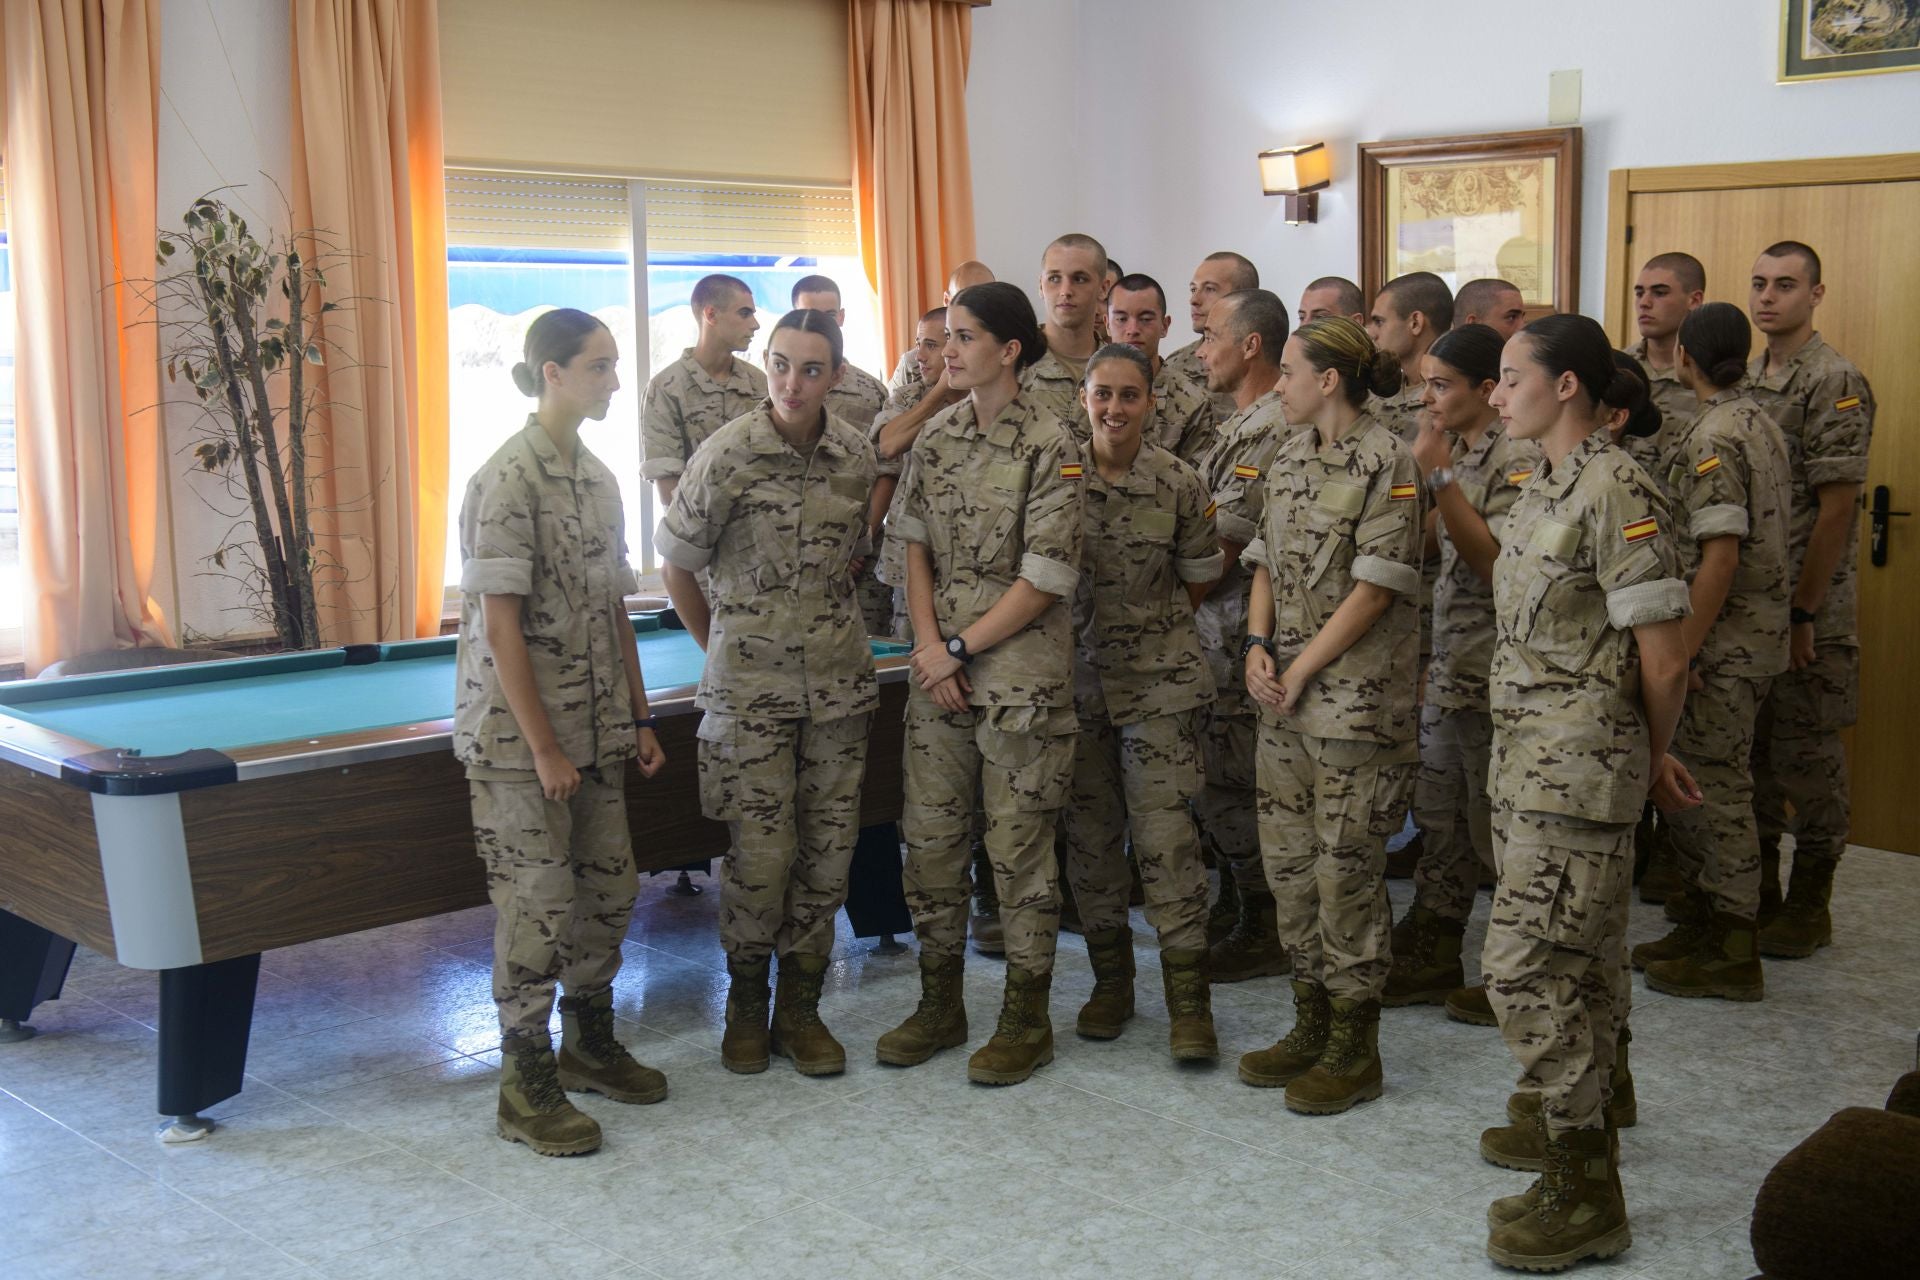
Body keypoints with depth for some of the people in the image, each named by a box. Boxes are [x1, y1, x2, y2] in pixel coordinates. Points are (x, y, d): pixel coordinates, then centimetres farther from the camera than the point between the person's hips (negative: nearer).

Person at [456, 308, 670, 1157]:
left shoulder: (598, 478, 10)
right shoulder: (509, 479, -15)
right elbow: (501, 625, -17)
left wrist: (639, 720, 12)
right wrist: (543, 747, -18)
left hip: (596, 729, 8)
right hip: (520, 735, -8)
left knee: (608, 888, 14)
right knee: (537, 902, -1)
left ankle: (590, 1044, 32)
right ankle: (527, 1087, 11)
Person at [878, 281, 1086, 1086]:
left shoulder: (1051, 446, -10)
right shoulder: (936, 439, 8)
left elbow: (1044, 580, -13)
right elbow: (916, 548, 9)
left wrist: (961, 648, -12)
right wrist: (929, 646, -5)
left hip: (1022, 671, -6)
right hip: (939, 667, 6)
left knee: (1019, 842, 3)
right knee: (929, 833, 10)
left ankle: (1026, 1020, 16)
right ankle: (940, 1004, 26)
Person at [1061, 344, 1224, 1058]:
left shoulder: (1177, 483, -3)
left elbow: (1199, 578, 9)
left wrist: (1151, 627, 8)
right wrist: (1093, 624, 4)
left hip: (1159, 679, -2)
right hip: (1077, 673, 2)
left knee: (1165, 831, -8)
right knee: (1090, 833, 8)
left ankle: (1188, 1000, -2)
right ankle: (1111, 981, 23)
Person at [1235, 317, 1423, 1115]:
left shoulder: (1386, 465, -12)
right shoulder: (1290, 458, 12)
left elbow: (1373, 590, -15)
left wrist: (1300, 671, -12)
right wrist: (1257, 645, -1)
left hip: (1355, 694, -8)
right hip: (1285, 692, 8)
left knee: (1346, 865, -1)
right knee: (1287, 857, 12)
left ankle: (1355, 1049, 12)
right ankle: (1312, 1024, 26)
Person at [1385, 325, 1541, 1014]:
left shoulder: (1518, 458, -16)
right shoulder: (1458, 450, 11)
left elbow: (1494, 559, -24)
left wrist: (1439, 475, -24)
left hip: (1493, 671, -9)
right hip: (1448, 664, 9)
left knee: (1497, 827, 2)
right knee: (1441, 819, 15)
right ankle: (1428, 960, 26)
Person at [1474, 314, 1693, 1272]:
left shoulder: (1614, 493, -18)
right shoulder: (1545, 488, 11)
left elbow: (1664, 661, -16)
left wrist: (1652, 759, 0)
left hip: (1579, 762, -9)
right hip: (1531, 753, 9)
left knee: (1527, 965, -9)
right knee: (1577, 955, 20)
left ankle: (1584, 1189, 0)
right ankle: (1576, 1112, 36)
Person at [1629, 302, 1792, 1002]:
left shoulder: (1713, 438, -18)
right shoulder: (1762, 425, 13)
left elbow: (1721, 554, -24)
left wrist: (1683, 650, -21)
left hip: (1725, 641, -10)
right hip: (1759, 628, 10)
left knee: (1714, 788, -3)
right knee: (1710, 784, 17)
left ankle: (1731, 953, 5)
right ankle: (1704, 928, 25)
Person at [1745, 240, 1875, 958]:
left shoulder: (1835, 382, -11)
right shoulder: (1746, 380, 12)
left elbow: (1836, 508, -15)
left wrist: (1803, 613, -17)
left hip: (1807, 610, -7)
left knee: (1807, 755, 2)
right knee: (1752, 748, 13)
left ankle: (1809, 906, 14)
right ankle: (1758, 892, 25)